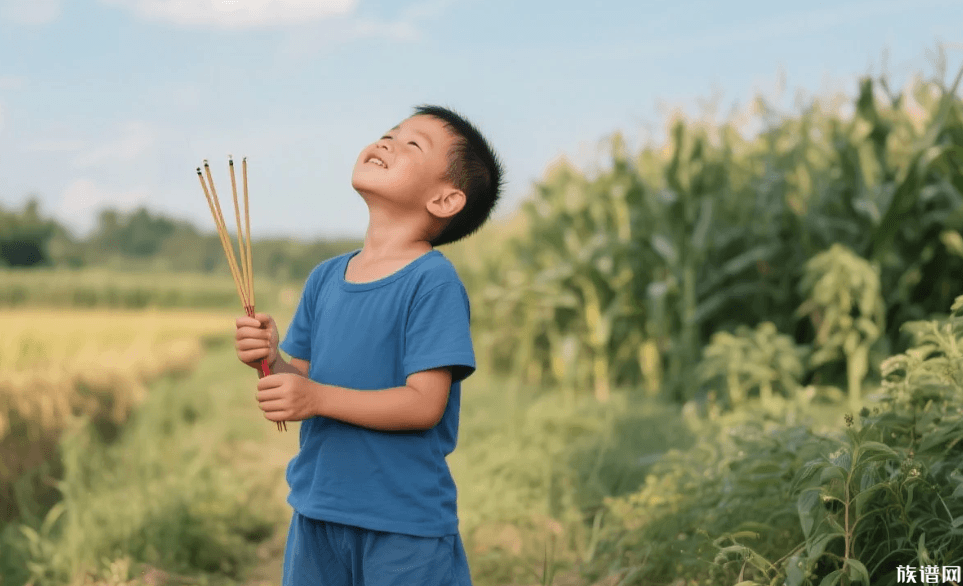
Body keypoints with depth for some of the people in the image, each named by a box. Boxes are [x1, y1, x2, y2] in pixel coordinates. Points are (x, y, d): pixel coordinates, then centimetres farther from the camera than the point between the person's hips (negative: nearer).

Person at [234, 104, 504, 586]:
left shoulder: (433, 281, -13)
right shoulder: (325, 278, 6)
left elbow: (424, 403, -19)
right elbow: (303, 382, 11)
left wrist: (316, 398, -25)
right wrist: (271, 361, -10)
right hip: (317, 511, 6)